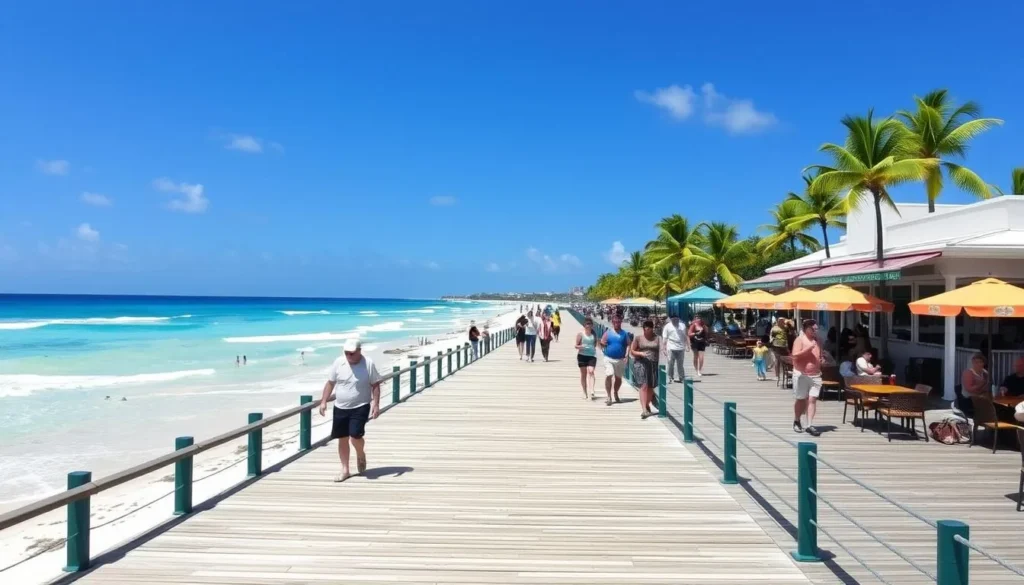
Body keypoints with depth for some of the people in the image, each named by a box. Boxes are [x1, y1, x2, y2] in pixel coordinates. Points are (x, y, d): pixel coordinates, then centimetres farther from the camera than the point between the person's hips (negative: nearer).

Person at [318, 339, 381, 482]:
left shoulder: (368, 364, -11)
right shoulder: (338, 362, -3)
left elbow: (375, 385, -5)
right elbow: (330, 383, 5)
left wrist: (376, 404, -13)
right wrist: (323, 402, 1)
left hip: (360, 407, -4)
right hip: (340, 408, 4)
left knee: (355, 436, -17)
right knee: (342, 439, 8)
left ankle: (361, 455, 17)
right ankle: (345, 470, 21)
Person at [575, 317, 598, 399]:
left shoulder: (594, 334, 7)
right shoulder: (580, 334, -2)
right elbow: (576, 346, -1)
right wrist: (581, 346, -20)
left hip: (592, 355, 1)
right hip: (582, 355, -1)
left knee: (591, 371, -17)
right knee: (583, 374, 7)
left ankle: (592, 391, -24)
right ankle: (584, 393, 19)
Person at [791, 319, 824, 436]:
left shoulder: (817, 340, 11)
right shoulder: (800, 340, -9)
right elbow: (795, 355, -20)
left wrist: (821, 360, 5)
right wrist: (808, 349, -24)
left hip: (815, 375, 5)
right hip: (801, 375, -5)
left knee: (812, 399, -5)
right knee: (801, 399, 7)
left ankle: (810, 425, -6)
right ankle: (796, 422, 25)